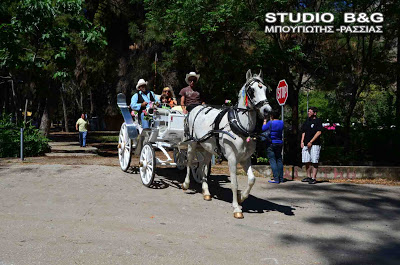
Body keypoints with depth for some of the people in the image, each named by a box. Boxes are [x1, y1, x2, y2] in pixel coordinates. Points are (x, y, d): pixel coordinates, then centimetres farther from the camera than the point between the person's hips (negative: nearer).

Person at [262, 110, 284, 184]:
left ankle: (276, 179, -11)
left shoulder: (270, 123, -14)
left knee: (272, 161, -5)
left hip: (271, 144, -6)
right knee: (279, 160, 12)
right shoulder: (281, 123, 4)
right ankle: (281, 178, 13)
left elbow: (263, 129, -2)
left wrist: (265, 122, 16)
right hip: (279, 143, 6)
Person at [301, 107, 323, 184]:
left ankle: (314, 178, -6)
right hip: (306, 144, 7)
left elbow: (319, 132, -11)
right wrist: (302, 141, 6)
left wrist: (311, 142, -16)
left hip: (315, 144, -6)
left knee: (314, 162, -7)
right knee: (307, 161, 7)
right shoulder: (307, 121, 18)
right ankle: (308, 177, 17)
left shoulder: (318, 121, -2)